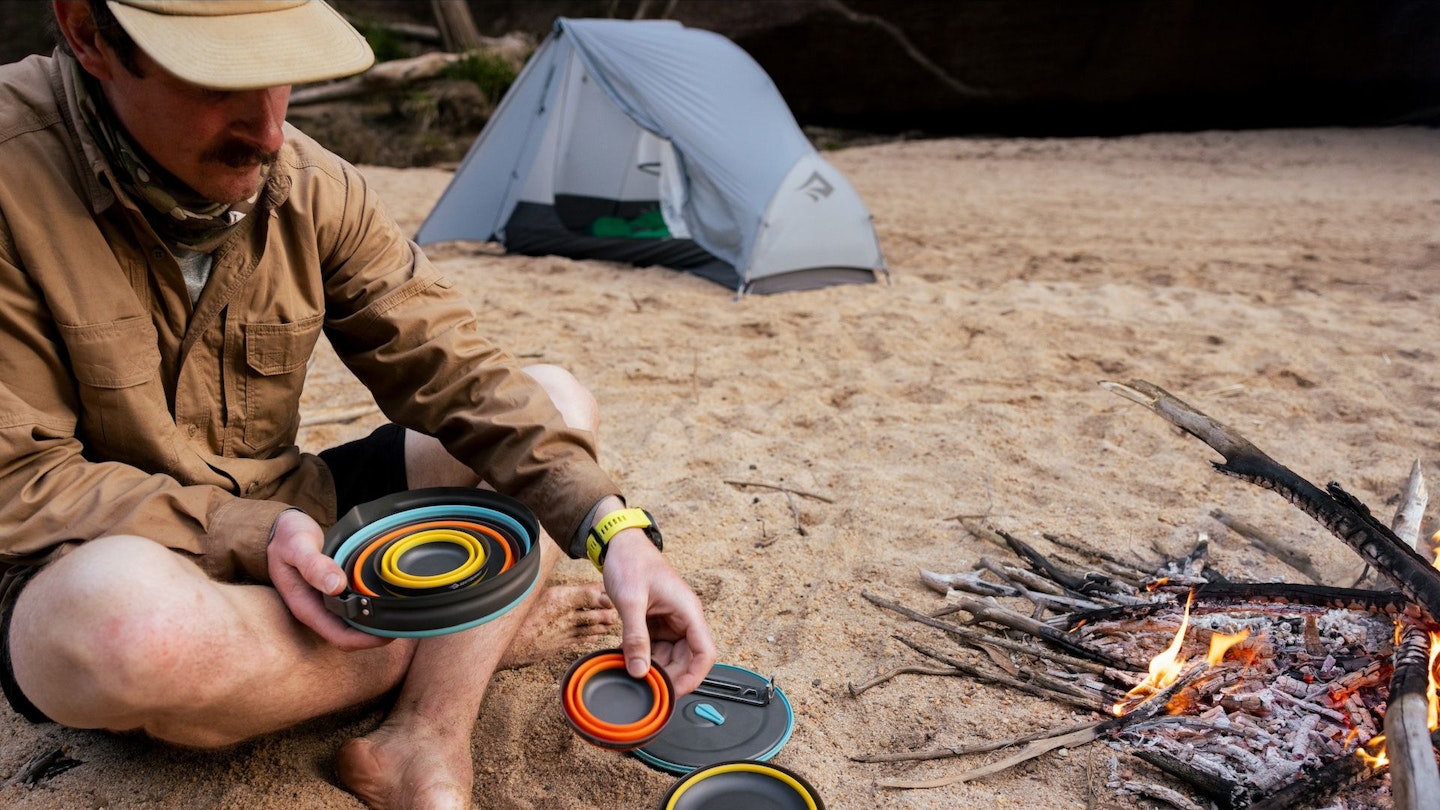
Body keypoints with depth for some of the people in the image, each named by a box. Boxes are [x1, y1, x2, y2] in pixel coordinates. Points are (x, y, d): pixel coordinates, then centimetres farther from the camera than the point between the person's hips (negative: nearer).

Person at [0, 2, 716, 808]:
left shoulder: (314, 186, -7)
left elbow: (451, 369, -11)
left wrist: (610, 524, -23)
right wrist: (254, 534, -30)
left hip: (294, 534, 5)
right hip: (93, 575, -4)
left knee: (557, 401, -6)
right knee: (123, 610, -42)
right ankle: (491, 636, -12)